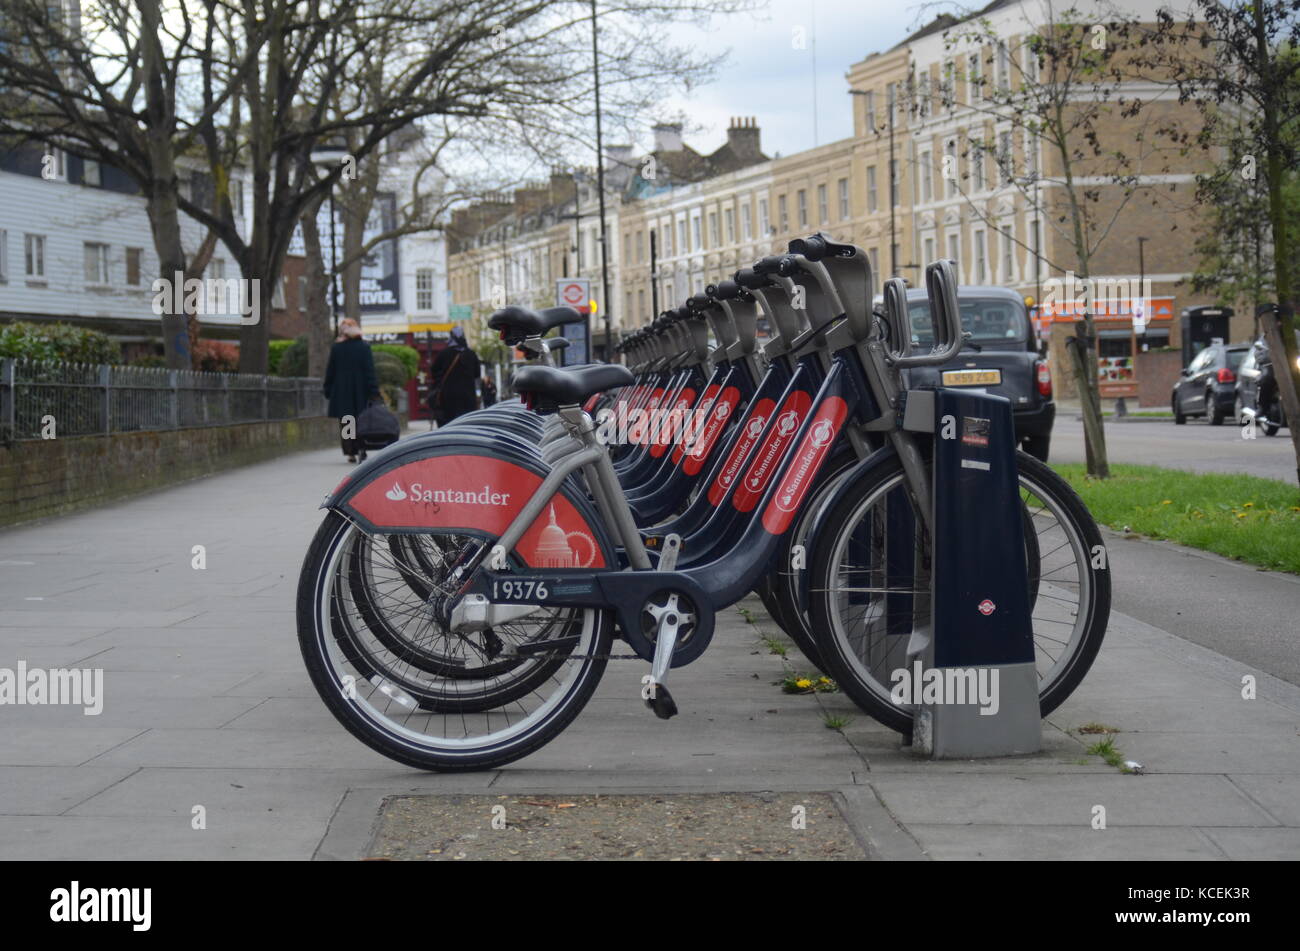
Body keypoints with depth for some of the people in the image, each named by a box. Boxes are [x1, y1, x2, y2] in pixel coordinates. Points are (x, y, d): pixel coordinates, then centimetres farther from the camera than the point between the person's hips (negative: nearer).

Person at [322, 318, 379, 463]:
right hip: (360, 391, 0)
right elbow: (370, 371, -6)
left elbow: (330, 371, 2)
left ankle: (350, 453, 2)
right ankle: (361, 447, -5)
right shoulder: (364, 347, -3)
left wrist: (328, 390, 11)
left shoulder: (336, 348, -2)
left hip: (341, 391, 0)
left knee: (345, 424, 6)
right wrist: (373, 391, -7)